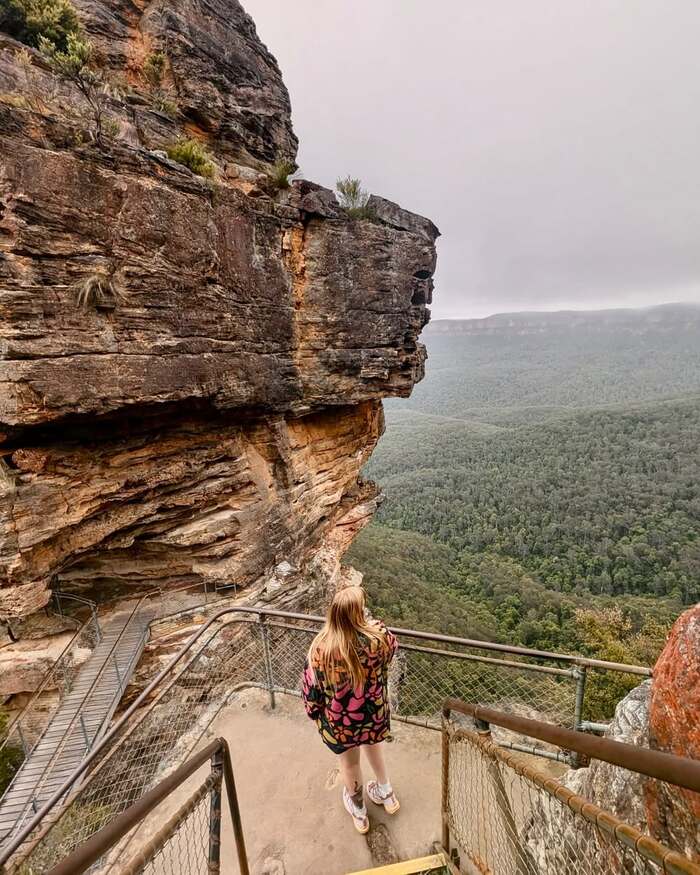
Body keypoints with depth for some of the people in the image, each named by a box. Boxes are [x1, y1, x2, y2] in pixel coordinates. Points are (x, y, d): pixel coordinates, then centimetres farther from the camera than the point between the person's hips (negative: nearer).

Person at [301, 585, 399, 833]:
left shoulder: (321, 648, -32)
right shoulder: (377, 637, -29)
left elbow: (310, 686, -15)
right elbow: (392, 648, -4)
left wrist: (314, 712, 4)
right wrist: (374, 623, 6)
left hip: (339, 720, -1)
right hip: (374, 712, 1)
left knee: (349, 762, 29)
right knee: (373, 746, 35)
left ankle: (358, 811, 56)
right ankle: (386, 793, 59)